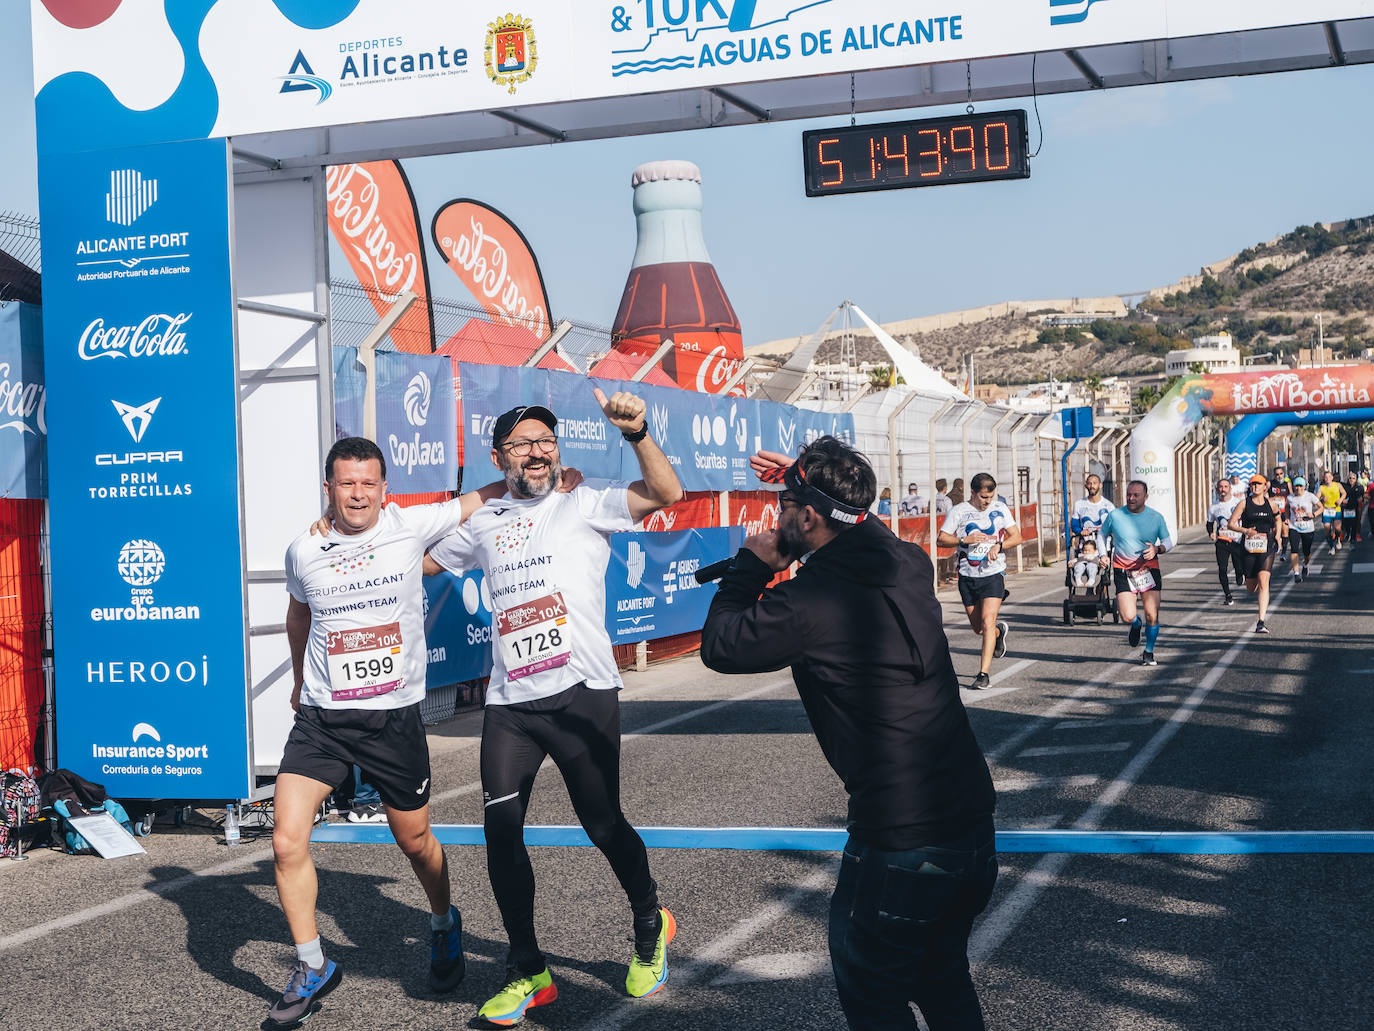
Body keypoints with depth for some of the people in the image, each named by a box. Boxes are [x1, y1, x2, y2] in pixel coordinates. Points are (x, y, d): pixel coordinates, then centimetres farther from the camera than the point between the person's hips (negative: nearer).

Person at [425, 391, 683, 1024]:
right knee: (501, 832, 0)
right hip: (508, 703, 4)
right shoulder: (482, 523, 17)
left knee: (603, 825, 2)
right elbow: (423, 560, 31)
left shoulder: (584, 504, 3)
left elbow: (665, 493, -11)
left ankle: (650, 928, 31)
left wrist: (635, 432, -26)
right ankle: (527, 973, 15)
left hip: (581, 693, -4)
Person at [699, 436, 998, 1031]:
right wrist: (814, 481, 29)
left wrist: (750, 565, 10)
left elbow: (718, 645, -1)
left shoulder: (806, 603, -18)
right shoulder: (909, 564, 3)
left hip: (900, 843, -7)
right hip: (973, 823, 8)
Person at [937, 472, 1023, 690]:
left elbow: (1016, 537, 4)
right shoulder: (959, 511, -2)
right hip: (967, 576, 2)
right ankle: (999, 631, 48)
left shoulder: (1000, 509, 1)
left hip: (993, 574, -2)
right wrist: (965, 540, -18)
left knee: (987, 621, -16)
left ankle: (984, 673, -12)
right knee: (977, 626, 12)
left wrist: (999, 546, -14)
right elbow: (942, 539, -2)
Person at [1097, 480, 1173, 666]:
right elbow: (1102, 534, 16)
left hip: (1149, 569, 0)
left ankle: (1149, 652, 18)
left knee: (1152, 616, -5)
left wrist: (1157, 549, -13)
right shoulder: (1115, 515, -1)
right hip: (1122, 570, 0)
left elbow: (1168, 542, 9)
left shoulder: (1156, 518, -1)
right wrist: (1103, 555, 1)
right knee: (1128, 616, -13)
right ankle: (1135, 624, 26)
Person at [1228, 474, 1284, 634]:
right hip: (1249, 548, 0)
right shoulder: (1244, 504, 0)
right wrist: (1245, 530, -18)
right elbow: (1231, 523, -1)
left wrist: (1277, 535, 12)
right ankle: (1264, 602, 48)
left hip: (1267, 548, 0)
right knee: (1251, 587, 7)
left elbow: (1278, 519, 27)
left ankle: (1261, 623, -21)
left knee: (1263, 582, -18)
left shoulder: (1271, 505, 7)